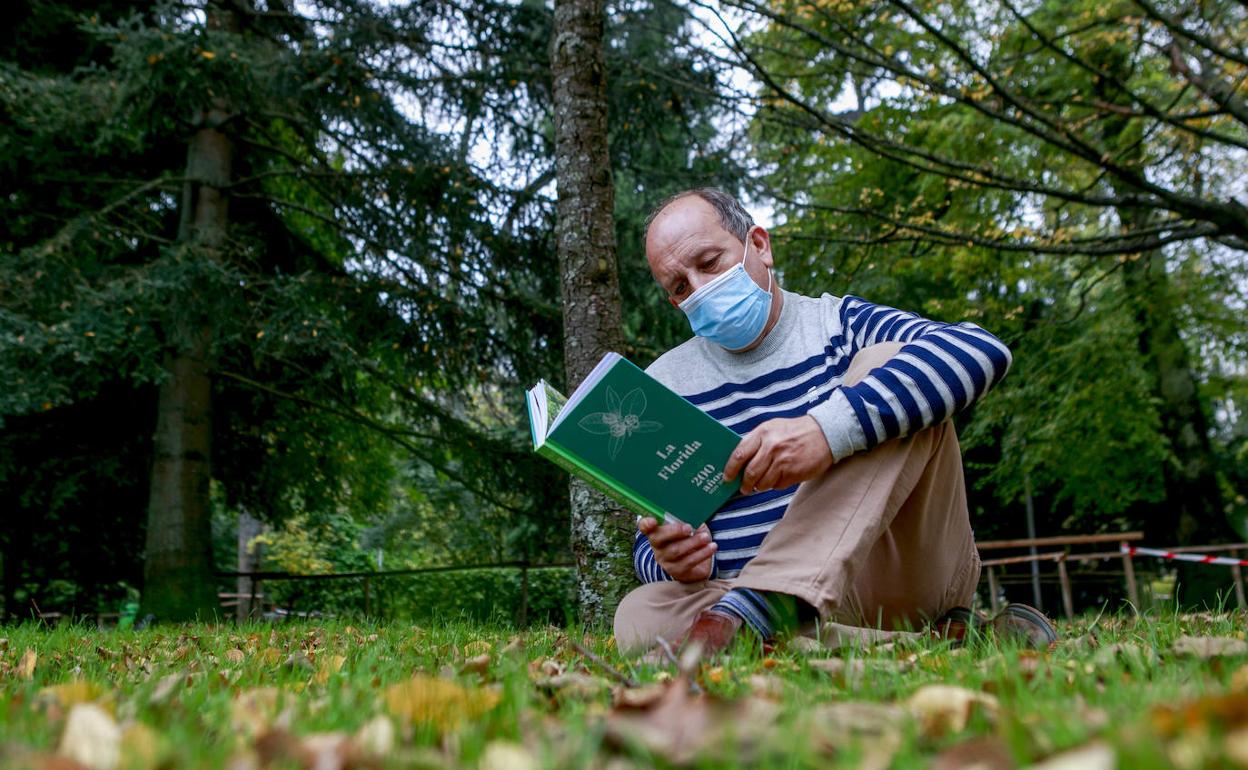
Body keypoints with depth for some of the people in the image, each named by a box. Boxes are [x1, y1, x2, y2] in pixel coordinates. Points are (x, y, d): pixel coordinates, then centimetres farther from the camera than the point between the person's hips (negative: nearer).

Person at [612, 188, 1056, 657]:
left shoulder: (841, 325, 4)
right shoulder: (662, 386, 10)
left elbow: (983, 352, -18)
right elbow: (648, 550, 11)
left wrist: (827, 429, -33)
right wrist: (673, 562, -16)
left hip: (903, 579, -2)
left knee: (885, 363, -19)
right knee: (640, 617, -29)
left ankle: (750, 608, -34)